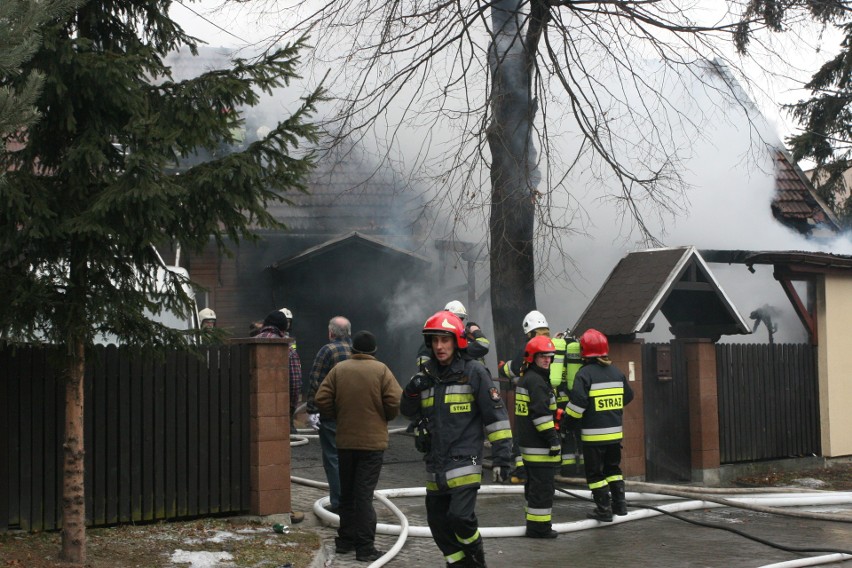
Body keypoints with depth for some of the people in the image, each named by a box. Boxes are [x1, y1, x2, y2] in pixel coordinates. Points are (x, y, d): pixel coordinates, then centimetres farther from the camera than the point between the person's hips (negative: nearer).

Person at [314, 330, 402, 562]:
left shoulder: (338, 369, 1)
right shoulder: (381, 370, -6)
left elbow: (321, 400, -3)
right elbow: (395, 401, -13)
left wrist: (339, 415, 12)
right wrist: (385, 418, 6)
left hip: (344, 441, 3)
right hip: (373, 441, -3)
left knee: (346, 493, 16)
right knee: (364, 495, -2)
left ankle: (345, 540, 23)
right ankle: (365, 547, -3)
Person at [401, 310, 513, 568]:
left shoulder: (473, 371, -6)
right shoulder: (427, 374, 9)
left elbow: (495, 414, -7)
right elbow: (407, 411, 17)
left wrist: (502, 454, -11)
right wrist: (412, 391, -4)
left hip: (465, 461, -6)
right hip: (435, 464, 6)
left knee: (460, 516, -18)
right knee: (438, 522, 10)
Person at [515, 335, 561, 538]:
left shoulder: (525, 378, 18)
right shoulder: (536, 381, -15)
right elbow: (541, 414, -22)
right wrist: (553, 440, -19)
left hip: (528, 443, 11)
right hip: (539, 445, -11)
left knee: (534, 484, 18)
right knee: (543, 485, -6)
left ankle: (535, 522, 26)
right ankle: (539, 527, -4)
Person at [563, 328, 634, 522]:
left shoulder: (585, 373, -14)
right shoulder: (616, 372, 7)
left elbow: (577, 402, -20)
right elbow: (628, 396, 17)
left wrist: (567, 420, -7)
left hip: (593, 434, -6)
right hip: (615, 431, 6)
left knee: (594, 472, 4)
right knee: (613, 467, 22)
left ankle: (604, 510, 5)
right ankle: (620, 503, 21)